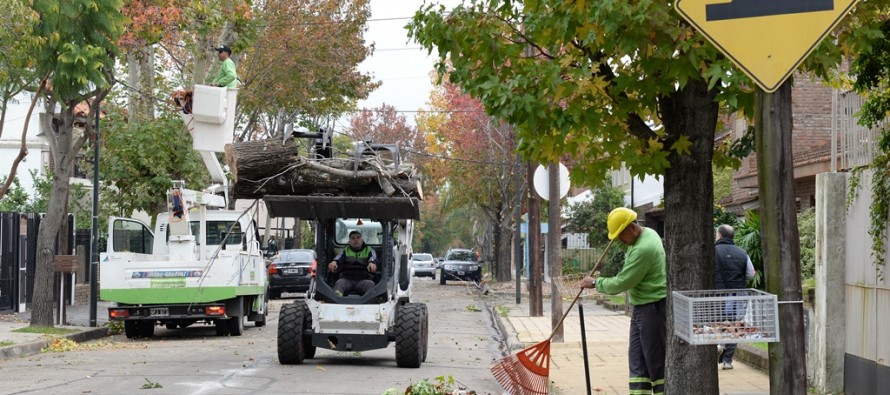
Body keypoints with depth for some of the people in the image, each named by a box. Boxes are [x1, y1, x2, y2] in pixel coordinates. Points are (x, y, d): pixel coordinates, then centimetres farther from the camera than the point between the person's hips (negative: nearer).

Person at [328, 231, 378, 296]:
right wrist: (334, 262, -26)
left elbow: (373, 259, -2)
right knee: (339, 283, -32)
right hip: (346, 279, 1)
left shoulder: (369, 251, 22)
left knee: (370, 283, -33)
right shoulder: (345, 251, 25)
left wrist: (372, 263, -30)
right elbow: (339, 258, 2)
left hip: (363, 279, -1)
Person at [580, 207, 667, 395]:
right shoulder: (647, 233, 8)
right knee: (637, 359, 8)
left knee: (656, 360, -6)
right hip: (642, 307, 11)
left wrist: (595, 283, -7)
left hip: (653, 309, -11)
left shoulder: (643, 249, -24)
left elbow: (621, 283, -21)